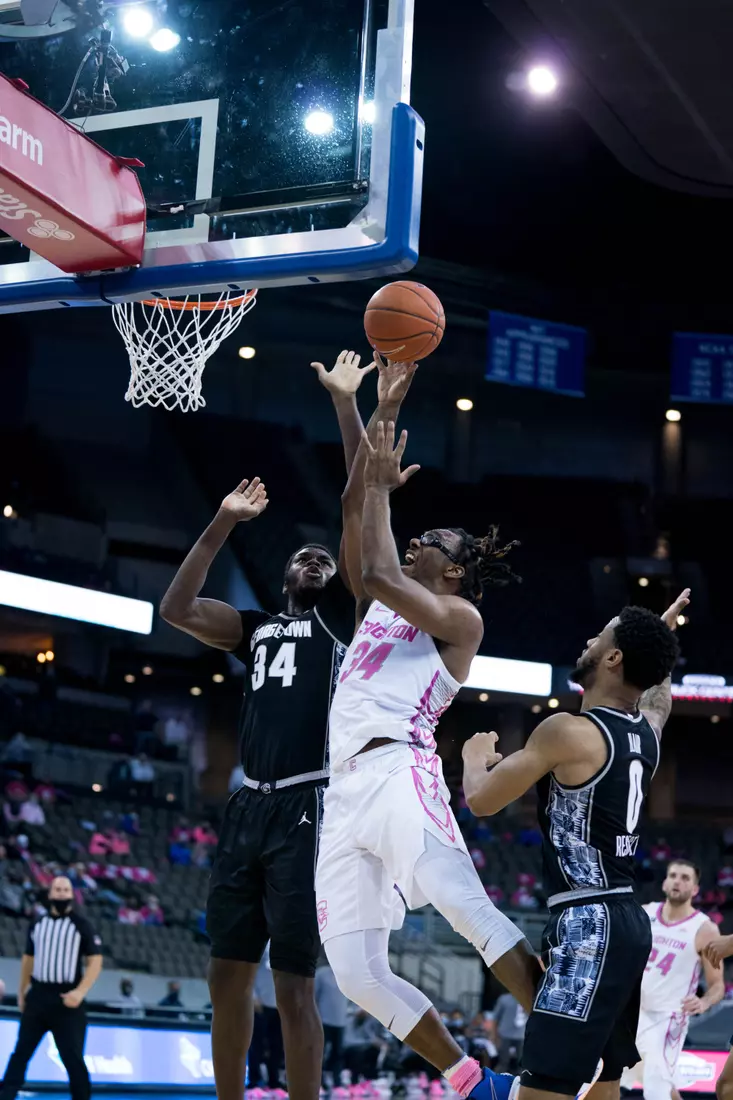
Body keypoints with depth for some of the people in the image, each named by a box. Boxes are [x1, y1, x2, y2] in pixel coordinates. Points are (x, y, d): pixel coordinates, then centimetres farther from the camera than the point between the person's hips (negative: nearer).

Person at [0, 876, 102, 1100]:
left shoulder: (82, 925, -2)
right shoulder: (37, 925, 12)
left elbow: (95, 962, -6)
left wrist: (80, 992, -18)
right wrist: (22, 992, 18)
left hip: (66, 999, -4)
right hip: (37, 995, 4)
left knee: (72, 1056, -5)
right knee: (21, 1050, 5)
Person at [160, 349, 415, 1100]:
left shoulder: (340, 615, 7)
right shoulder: (257, 629, 20)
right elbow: (174, 609, 10)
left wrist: (347, 408, -10)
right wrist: (223, 525, 5)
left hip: (307, 808, -5)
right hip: (249, 806, 6)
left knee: (292, 985, -5)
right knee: (227, 975, 9)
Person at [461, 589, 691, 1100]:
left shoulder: (569, 731, -13)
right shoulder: (647, 731, 10)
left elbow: (481, 799, -5)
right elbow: (658, 689, 38)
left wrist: (476, 753, 16)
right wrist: (663, 633, 53)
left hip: (589, 924, -9)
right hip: (627, 919, 9)